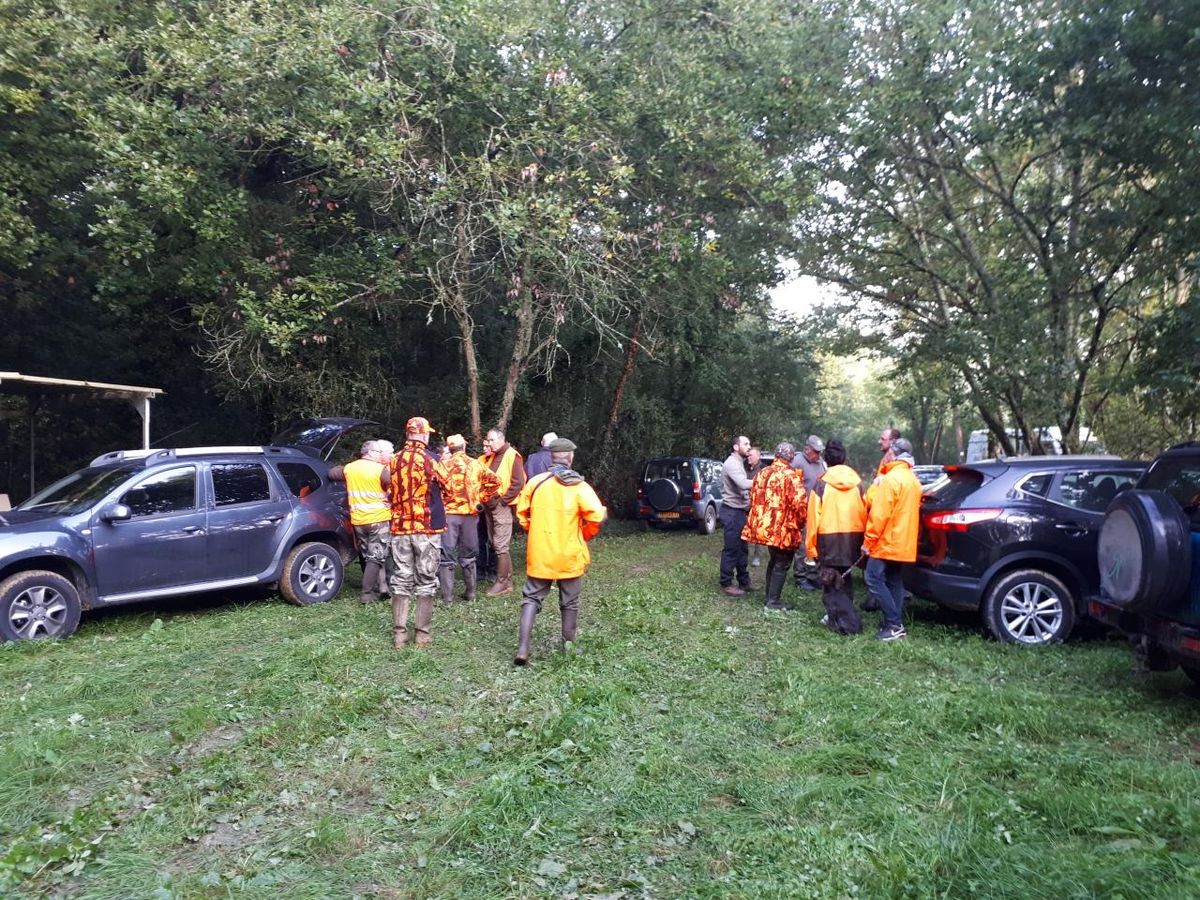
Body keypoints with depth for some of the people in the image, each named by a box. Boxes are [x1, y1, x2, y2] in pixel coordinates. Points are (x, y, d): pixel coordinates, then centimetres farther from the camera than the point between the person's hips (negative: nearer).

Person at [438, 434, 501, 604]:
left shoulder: (444, 465, -5)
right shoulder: (476, 464, 3)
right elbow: (495, 481, -1)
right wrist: (481, 499, 6)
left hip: (449, 513, -3)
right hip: (470, 514, 3)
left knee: (446, 556, 3)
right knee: (468, 555, 16)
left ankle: (447, 597, 2)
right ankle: (470, 593, 21)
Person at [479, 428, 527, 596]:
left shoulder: (512, 455, -9)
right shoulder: (488, 458, 15)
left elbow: (518, 483, -15)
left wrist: (502, 500, -15)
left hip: (502, 506, -8)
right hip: (489, 506, 8)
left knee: (500, 545, -7)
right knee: (495, 544, 11)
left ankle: (502, 583, 1)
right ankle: (508, 580, 19)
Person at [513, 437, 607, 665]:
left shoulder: (535, 482, -3)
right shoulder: (579, 486, -10)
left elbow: (521, 513, 4)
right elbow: (596, 516, -18)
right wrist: (585, 535, 0)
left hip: (539, 554, 1)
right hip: (569, 555, -1)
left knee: (532, 598, 10)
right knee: (569, 602, 15)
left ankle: (523, 648, -2)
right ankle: (568, 646, 24)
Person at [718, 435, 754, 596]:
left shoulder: (739, 463, 17)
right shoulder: (732, 463, -17)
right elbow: (743, 484, -32)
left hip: (739, 511, 10)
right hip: (732, 512, -10)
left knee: (741, 548, 16)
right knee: (731, 549, -5)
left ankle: (743, 581, 25)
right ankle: (726, 584, 3)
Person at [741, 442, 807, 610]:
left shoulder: (762, 473, 11)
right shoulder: (791, 475, -14)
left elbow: (753, 498, 16)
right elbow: (799, 502, -21)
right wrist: (801, 522, -5)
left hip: (765, 525, 8)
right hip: (784, 528, -7)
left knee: (773, 561, 21)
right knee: (782, 565, 3)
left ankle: (770, 597, 27)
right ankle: (773, 601, 4)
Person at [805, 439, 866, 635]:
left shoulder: (822, 483, -6)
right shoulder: (857, 482, 2)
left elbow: (813, 516, -7)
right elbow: (864, 513, 3)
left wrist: (811, 547, -2)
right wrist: (863, 541, 10)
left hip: (829, 536, -4)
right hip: (853, 536, 4)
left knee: (831, 582, 2)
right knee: (845, 579, 19)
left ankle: (848, 622, -4)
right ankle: (836, 617, 26)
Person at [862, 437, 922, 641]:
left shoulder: (891, 479, -16)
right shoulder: (913, 480, 14)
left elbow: (879, 514, -20)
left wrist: (868, 540, -14)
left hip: (887, 541, -9)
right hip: (904, 542, 9)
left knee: (874, 579, -7)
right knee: (894, 582, 11)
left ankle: (894, 625, -10)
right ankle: (894, 625, 11)